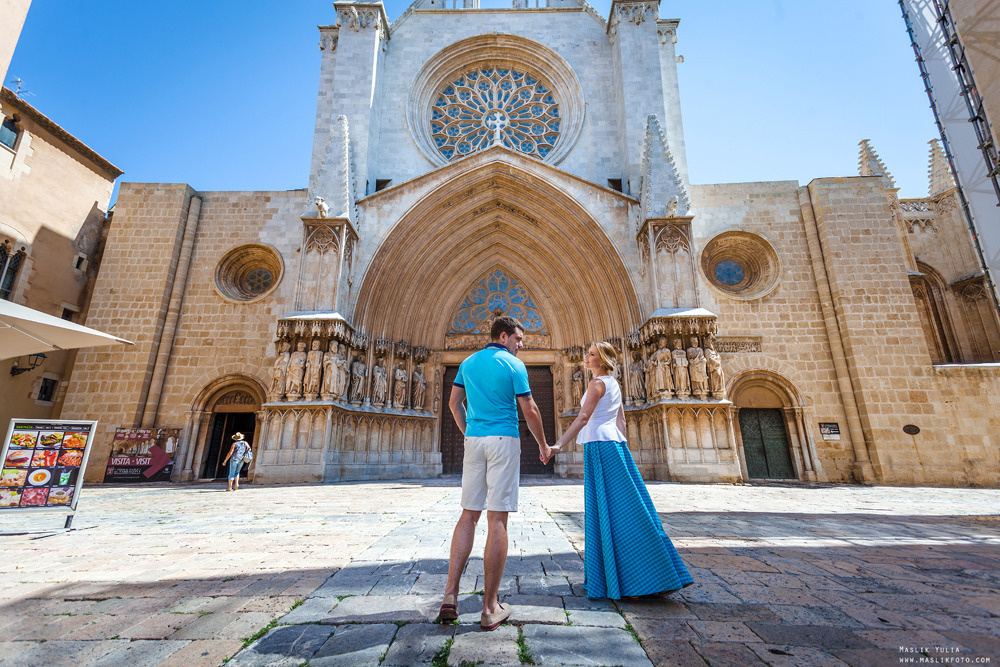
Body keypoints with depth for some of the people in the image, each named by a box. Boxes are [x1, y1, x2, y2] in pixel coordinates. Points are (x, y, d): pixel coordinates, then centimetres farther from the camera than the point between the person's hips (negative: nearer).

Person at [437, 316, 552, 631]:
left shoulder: (468, 363, 13)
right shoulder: (514, 365, -3)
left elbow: (454, 402, 15)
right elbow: (530, 411, -3)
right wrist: (543, 445, 9)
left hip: (474, 440, 5)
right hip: (504, 440, -5)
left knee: (469, 514, 11)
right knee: (497, 519, -2)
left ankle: (450, 594, 7)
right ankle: (490, 607, 7)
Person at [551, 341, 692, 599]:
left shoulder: (597, 383, -10)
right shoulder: (614, 384, 16)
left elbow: (582, 418, -20)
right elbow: (621, 419, 17)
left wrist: (558, 444, -24)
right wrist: (620, 448, 21)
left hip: (600, 447, -9)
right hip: (615, 444, 9)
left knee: (613, 511, -3)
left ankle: (638, 580, 5)